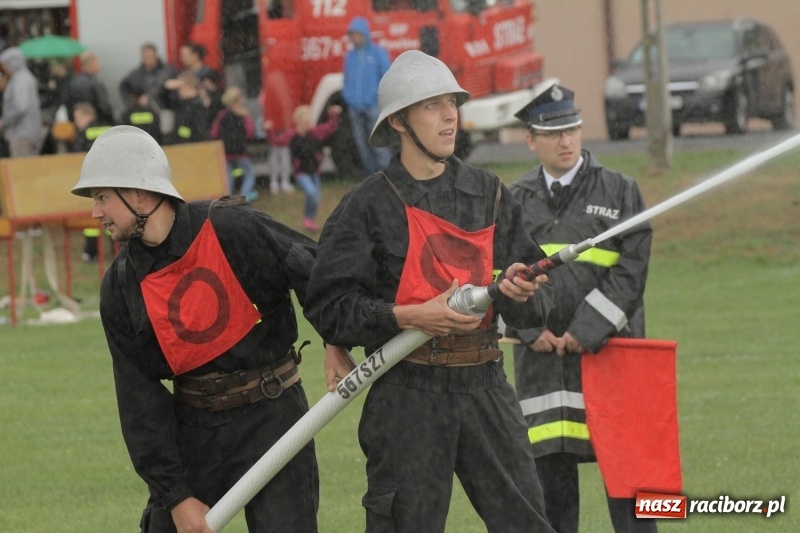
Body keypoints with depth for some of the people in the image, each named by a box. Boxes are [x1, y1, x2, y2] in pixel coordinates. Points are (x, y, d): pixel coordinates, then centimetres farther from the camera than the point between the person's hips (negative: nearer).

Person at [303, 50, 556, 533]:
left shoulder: (490, 194, 11)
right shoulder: (369, 205, -2)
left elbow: (540, 298, 10)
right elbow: (327, 305, -7)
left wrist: (520, 293, -13)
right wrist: (412, 317, -17)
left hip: (485, 386, 3)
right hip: (408, 394, -3)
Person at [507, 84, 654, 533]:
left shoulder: (620, 192, 1)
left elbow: (631, 269, -6)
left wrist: (587, 332, -12)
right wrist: (531, 331, -6)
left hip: (608, 349, -3)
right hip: (540, 355, 3)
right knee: (549, 465, 4)